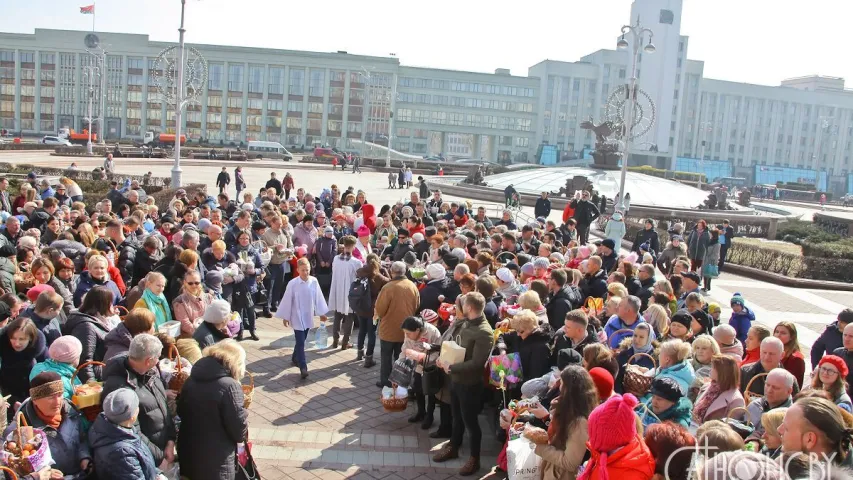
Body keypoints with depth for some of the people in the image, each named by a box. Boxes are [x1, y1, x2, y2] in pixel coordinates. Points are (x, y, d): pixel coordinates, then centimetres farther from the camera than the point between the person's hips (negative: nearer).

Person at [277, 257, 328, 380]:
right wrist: (285, 317, -2)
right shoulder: (293, 284, -16)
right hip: (297, 318, -4)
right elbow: (287, 300, -8)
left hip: (308, 317, 4)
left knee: (301, 340, 18)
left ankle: (295, 359, 41)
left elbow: (318, 297, 4)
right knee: (301, 342, -8)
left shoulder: (314, 281, -6)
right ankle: (303, 368, -9)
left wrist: (321, 313, 11)